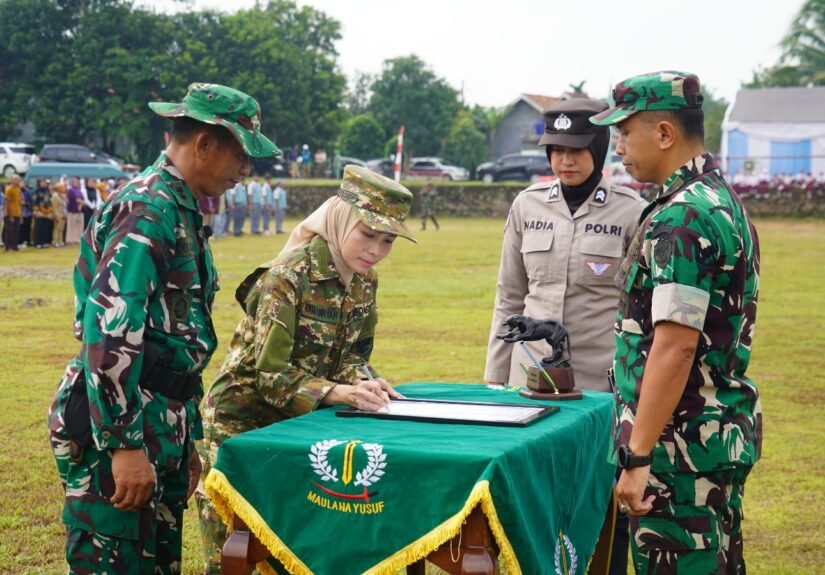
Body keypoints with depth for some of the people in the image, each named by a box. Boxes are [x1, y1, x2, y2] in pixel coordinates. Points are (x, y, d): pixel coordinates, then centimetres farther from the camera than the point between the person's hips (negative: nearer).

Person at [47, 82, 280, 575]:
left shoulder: (182, 211, 17)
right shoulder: (147, 208, -15)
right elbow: (109, 330, -24)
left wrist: (187, 441, 24)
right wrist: (125, 445, -26)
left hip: (162, 424, 10)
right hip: (116, 426, -10)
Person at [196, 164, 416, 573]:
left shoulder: (364, 281, 0)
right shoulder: (290, 276, -23)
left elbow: (351, 356, 5)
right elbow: (270, 374, -25)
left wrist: (364, 383, -17)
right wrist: (338, 392, -36)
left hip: (299, 423, 7)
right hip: (242, 420, -7)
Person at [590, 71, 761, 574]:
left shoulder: (681, 217, -18)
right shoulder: (725, 202, 13)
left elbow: (676, 347, -24)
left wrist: (639, 457, -22)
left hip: (683, 440, -10)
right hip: (724, 434, 10)